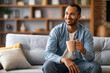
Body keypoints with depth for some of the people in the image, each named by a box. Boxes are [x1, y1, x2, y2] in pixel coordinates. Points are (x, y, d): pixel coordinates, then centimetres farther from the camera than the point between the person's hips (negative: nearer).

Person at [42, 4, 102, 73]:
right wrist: (64, 59, -38)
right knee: (47, 65, -33)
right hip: (60, 62, -1)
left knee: (96, 67, -26)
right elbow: (47, 54, -19)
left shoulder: (86, 32, -8)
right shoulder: (56, 30, -10)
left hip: (78, 62, 1)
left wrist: (83, 51, -38)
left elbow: (91, 57, -13)